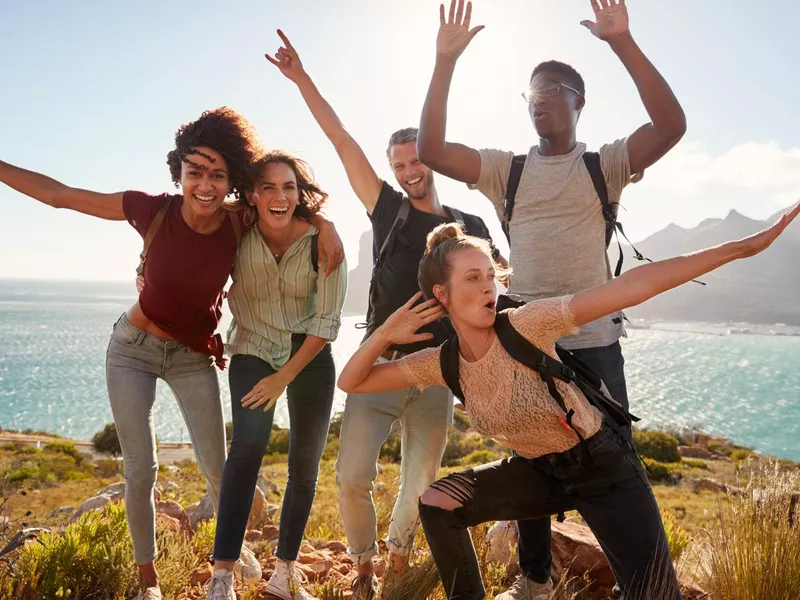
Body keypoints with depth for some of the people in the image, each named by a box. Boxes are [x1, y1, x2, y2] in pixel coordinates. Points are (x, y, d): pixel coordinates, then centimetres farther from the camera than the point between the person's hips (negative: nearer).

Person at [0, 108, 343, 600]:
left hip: (194, 358, 1)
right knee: (141, 469, 3)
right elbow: (57, 194, -10)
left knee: (217, 467, 7)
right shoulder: (153, 211, -20)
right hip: (134, 349, -1)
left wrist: (325, 224, -22)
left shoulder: (241, 226, -18)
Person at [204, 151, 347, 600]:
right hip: (253, 350, 0)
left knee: (306, 463, 3)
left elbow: (328, 322, -14)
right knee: (249, 444, -24)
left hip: (309, 355, 1)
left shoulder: (322, 238, -18)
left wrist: (284, 377, -15)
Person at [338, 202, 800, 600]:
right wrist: (386, 333, -21)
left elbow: (630, 288, -32)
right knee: (437, 504, -6)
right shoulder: (442, 364, -11)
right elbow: (352, 383, -5)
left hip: (603, 467, -4)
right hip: (540, 472, 4)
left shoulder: (525, 326, -26)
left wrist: (740, 247, -36)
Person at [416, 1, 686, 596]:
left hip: (595, 342, -2)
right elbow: (430, 150, -4)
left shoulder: (605, 164, 3)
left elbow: (671, 125, -15)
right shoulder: (507, 170, 7)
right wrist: (446, 61, -10)